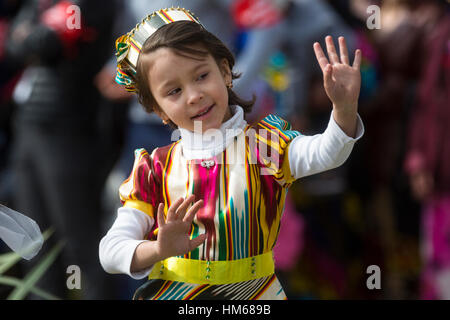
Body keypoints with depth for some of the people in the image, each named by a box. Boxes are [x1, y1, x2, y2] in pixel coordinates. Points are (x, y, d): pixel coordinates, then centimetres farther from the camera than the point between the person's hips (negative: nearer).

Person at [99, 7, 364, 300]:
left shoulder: (260, 144, 1)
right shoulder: (155, 169, 4)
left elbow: (324, 155, -19)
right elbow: (110, 251, -2)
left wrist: (345, 107, -38)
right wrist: (157, 250, -22)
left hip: (252, 290, -1)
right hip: (170, 292, 1)